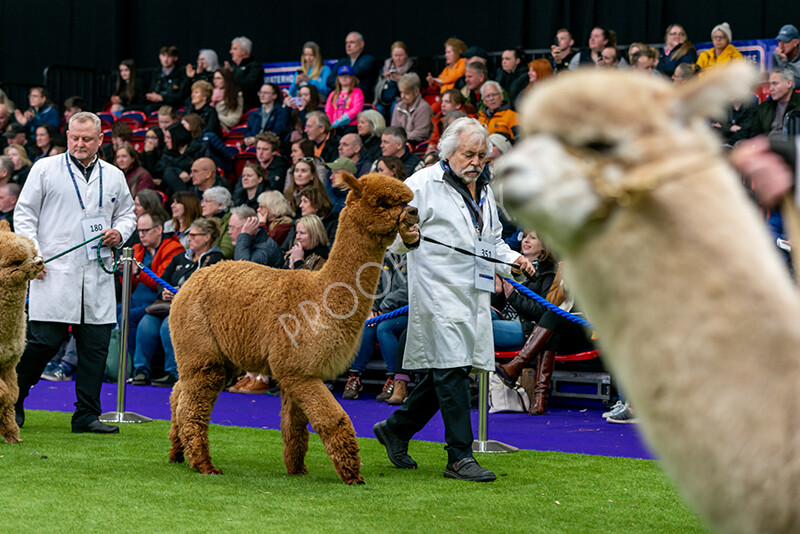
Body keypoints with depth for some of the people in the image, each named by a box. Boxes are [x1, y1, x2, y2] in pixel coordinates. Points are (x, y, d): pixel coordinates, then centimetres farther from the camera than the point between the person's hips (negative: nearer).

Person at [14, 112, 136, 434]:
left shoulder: (114, 177, 14)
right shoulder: (45, 169, 5)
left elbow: (127, 213, 25)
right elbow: (24, 214, 5)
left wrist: (119, 232, 2)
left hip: (98, 274, 4)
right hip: (54, 273, -3)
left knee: (96, 346, 2)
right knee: (43, 342, -7)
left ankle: (87, 415, 9)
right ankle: (13, 403, 12)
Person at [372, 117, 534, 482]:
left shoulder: (484, 192, 20)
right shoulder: (424, 184, -3)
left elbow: (493, 242, 32)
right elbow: (393, 237, -7)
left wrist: (513, 258, 13)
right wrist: (406, 239, -29)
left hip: (475, 295, 8)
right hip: (438, 291, -8)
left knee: (446, 373, 10)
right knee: (451, 370, -12)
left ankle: (395, 430, 27)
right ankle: (459, 457, -10)